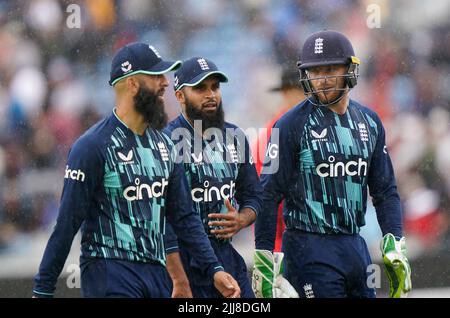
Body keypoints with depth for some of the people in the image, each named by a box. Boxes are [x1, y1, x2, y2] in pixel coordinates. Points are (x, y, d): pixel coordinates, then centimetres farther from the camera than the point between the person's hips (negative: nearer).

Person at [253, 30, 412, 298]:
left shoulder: (369, 122, 11)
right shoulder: (292, 125, -6)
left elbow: (385, 191, 15)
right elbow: (269, 195, -7)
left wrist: (395, 246, 4)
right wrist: (263, 258, -11)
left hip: (356, 245, 6)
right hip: (309, 247, -6)